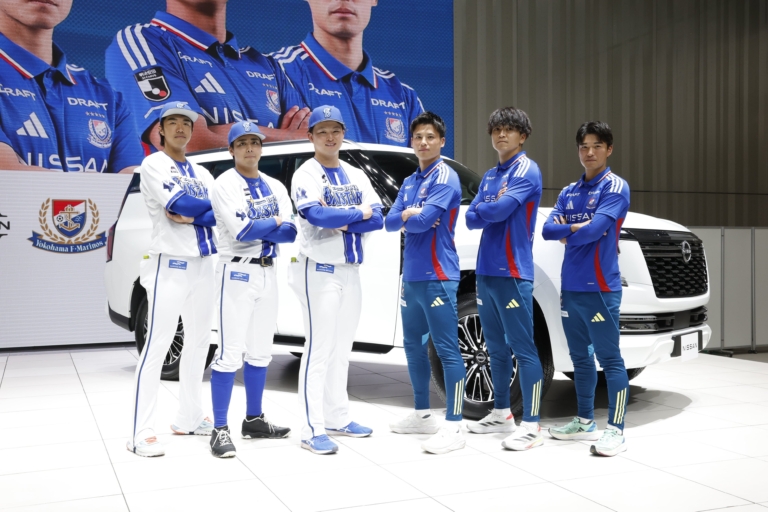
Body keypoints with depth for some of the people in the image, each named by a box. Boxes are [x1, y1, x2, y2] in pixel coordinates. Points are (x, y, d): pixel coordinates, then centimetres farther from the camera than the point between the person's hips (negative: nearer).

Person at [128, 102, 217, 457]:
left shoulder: (201, 172, 17)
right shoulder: (153, 165, -2)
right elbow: (176, 203, -18)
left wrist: (192, 216, -14)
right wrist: (210, 206, -4)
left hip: (203, 265, 7)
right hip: (169, 265, -7)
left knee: (198, 343, 10)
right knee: (157, 346, -9)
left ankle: (188, 418, 21)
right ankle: (141, 433, -7)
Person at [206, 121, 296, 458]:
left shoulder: (275, 187, 11)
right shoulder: (225, 185, -6)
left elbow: (291, 232, -3)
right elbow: (242, 231, -20)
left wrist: (255, 228, -14)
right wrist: (273, 222, -7)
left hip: (268, 274, 6)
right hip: (236, 273, -6)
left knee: (260, 352, 12)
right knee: (230, 354, -8)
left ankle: (254, 420, 23)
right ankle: (219, 429, -2)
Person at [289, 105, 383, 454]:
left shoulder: (356, 175, 12)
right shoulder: (306, 175, -6)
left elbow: (377, 218, 0)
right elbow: (316, 215, -25)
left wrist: (341, 222, -16)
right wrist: (358, 213, -13)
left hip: (350, 270, 7)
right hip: (319, 271, -6)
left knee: (341, 350, 12)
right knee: (319, 350, -7)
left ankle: (337, 418, 23)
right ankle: (313, 430, -3)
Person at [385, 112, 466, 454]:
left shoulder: (445, 178, -8)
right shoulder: (409, 183, 16)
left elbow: (425, 220, -19)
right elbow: (390, 223, 9)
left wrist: (408, 216, 0)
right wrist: (408, 215, -10)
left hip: (437, 277, -9)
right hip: (411, 277, 9)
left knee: (447, 349, -7)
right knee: (413, 346, 15)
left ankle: (454, 427, -4)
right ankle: (422, 415, 28)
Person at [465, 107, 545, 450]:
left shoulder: (526, 170, -6)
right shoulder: (489, 177, 19)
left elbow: (501, 209, -18)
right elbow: (472, 219, 10)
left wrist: (482, 210, 1)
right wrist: (492, 211, -9)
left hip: (512, 271, -8)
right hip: (486, 271, 8)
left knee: (523, 348, -6)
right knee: (496, 347, 14)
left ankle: (531, 424, -2)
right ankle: (501, 413, 25)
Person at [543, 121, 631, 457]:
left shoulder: (615, 187, -5)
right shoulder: (568, 193, 14)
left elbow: (595, 230, -17)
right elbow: (548, 230, 4)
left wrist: (566, 232, 0)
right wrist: (576, 228, -12)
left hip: (600, 288, -7)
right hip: (570, 288, 7)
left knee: (609, 359, -3)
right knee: (580, 358, 15)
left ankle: (616, 430, 1)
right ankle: (585, 422, 26)